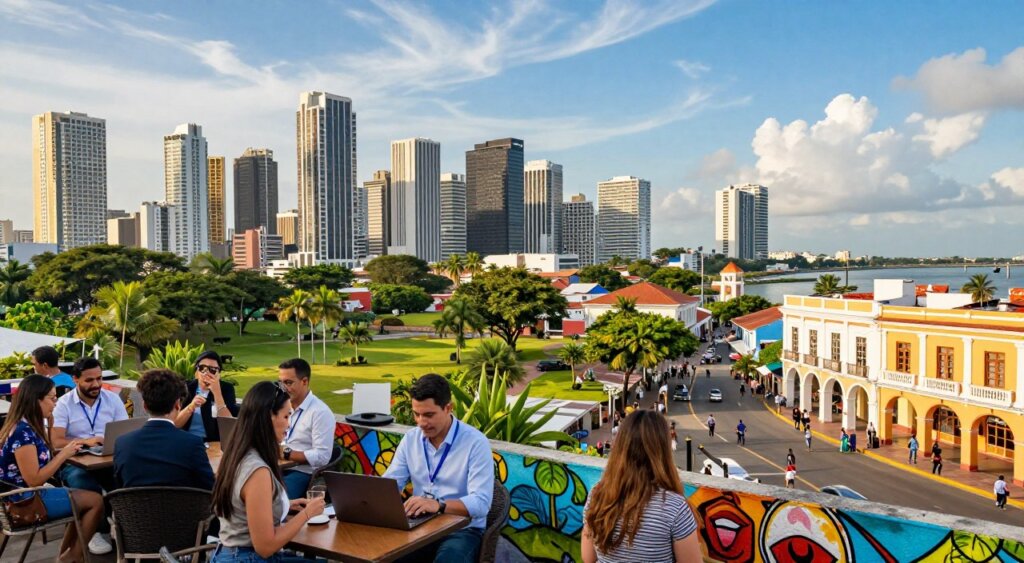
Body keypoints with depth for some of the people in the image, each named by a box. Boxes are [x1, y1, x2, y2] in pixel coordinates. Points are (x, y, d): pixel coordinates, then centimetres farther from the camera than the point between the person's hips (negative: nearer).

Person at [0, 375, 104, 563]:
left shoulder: (27, 427, 7)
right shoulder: (23, 433, -23)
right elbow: (34, 480, -23)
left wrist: (65, 450, -1)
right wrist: (64, 454, -17)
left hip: (28, 495, 10)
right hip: (25, 502, -10)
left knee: (87, 498, 13)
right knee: (96, 501, -7)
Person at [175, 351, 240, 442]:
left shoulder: (226, 389, 0)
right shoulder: (186, 387, 4)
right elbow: (174, 424, -2)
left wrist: (217, 392, -16)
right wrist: (191, 407, -18)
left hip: (214, 442, -1)